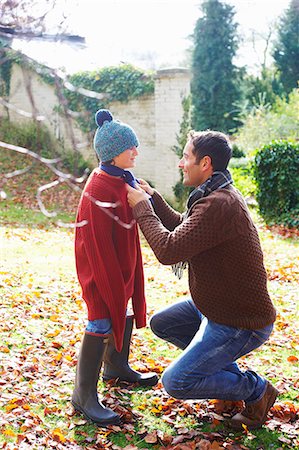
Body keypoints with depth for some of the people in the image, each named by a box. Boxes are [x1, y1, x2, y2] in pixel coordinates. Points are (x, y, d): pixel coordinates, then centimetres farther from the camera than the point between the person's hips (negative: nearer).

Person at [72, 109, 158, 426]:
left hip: (122, 264, 10)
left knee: (124, 313, 22)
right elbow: (98, 242, -24)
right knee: (102, 323, -6)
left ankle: (116, 367, 45)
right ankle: (84, 395, 3)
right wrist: (110, 279, -22)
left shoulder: (122, 180, 7)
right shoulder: (100, 188, -24)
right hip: (101, 267, -10)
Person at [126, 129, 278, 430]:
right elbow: (181, 227, 20)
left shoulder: (218, 205, -30)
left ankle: (256, 390, 7)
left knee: (175, 382, -10)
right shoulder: (217, 195, 5)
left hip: (242, 323, -10)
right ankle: (227, 371, 24)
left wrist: (142, 208, -17)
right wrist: (153, 198, 11)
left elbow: (168, 250, -30)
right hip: (215, 304, 10)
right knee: (161, 324, 20)